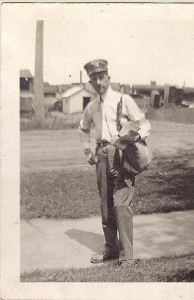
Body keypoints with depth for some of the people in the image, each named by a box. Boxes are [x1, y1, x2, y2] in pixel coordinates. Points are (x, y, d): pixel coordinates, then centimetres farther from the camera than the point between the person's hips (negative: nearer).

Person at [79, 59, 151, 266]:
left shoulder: (124, 100, -3)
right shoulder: (91, 107, 14)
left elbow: (144, 123, -2)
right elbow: (83, 129, 30)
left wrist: (138, 135, -23)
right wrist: (87, 151, 17)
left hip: (122, 154, -6)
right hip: (102, 155, 6)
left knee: (121, 204, -13)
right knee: (105, 204, 11)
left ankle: (126, 256, -4)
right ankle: (110, 249, 26)